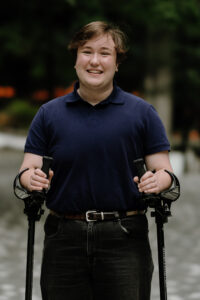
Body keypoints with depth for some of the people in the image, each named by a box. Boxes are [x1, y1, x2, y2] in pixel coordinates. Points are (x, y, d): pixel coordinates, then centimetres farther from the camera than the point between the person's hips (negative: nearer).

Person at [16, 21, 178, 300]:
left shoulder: (142, 113, 5)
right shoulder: (49, 114, 9)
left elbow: (164, 170, 4)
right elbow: (28, 169, 6)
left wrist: (157, 180, -19)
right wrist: (31, 177, -17)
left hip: (124, 238, -1)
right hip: (64, 239, 1)